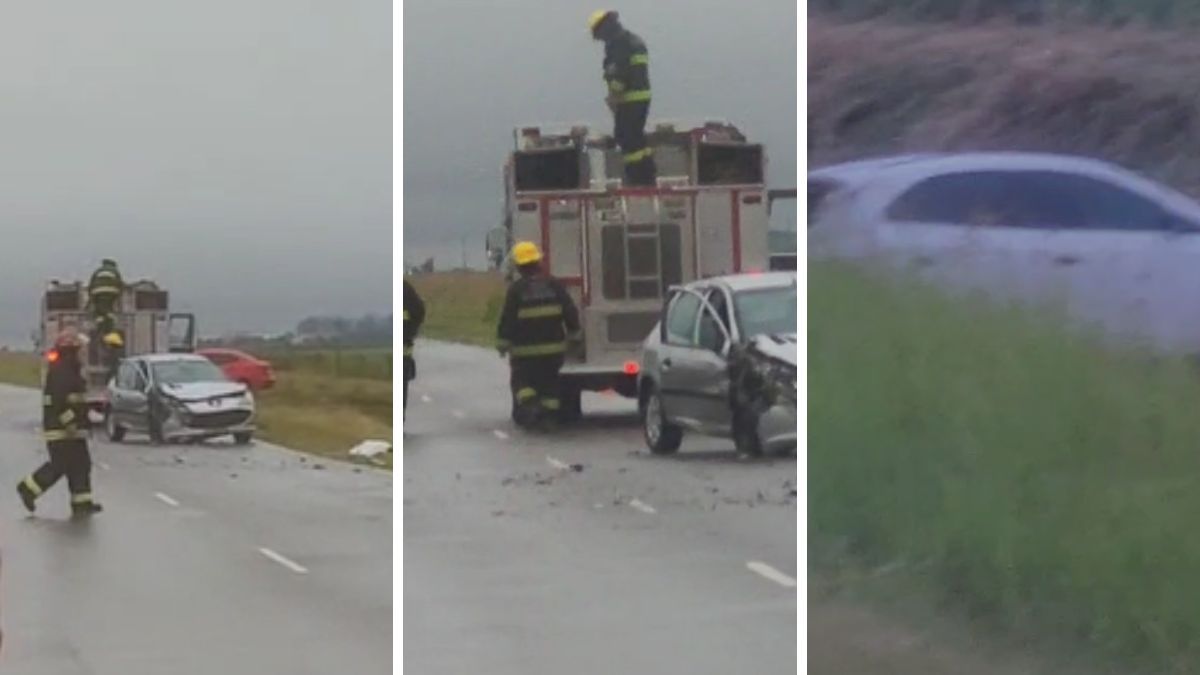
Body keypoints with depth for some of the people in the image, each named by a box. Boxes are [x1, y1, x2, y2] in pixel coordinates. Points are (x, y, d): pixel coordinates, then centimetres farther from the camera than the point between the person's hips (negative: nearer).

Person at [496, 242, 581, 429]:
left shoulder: (516, 289, -11)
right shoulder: (555, 285, -1)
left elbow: (507, 319, -10)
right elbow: (570, 313, 1)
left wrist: (502, 344, 1)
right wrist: (572, 333, 17)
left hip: (525, 350, -3)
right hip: (553, 348, 3)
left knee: (522, 381, 9)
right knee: (549, 382, 16)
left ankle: (529, 403, -16)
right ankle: (549, 414, 12)